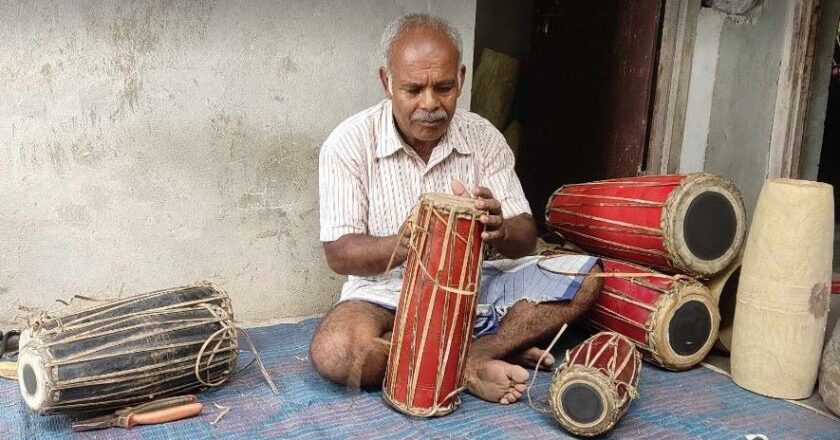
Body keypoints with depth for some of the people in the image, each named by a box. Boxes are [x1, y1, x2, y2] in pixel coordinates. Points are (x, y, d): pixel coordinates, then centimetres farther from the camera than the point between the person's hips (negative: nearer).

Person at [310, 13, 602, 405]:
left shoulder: (484, 137, -3)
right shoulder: (349, 143, -11)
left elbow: (526, 237, -3)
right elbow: (339, 254, -13)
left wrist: (499, 231, -29)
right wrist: (408, 243, -33)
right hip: (389, 295, -3)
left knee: (584, 276, -13)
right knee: (334, 352, -34)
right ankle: (473, 361, -18)